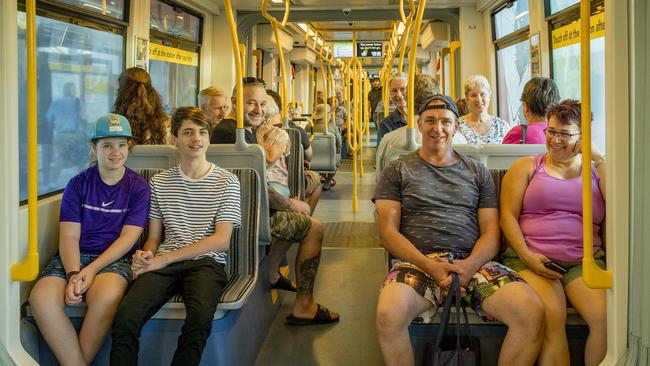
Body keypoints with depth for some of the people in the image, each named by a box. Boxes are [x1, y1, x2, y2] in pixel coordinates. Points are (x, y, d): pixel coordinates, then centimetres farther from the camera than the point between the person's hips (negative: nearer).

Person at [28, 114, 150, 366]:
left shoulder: (138, 186, 4)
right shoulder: (78, 184, 9)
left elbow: (128, 237, -3)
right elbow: (69, 236, 1)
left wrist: (92, 270, -16)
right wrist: (73, 274, -18)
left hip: (115, 258, -2)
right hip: (75, 256, 2)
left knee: (107, 296, -37)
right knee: (41, 297, -30)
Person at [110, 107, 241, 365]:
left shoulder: (226, 182, 7)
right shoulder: (160, 182, 18)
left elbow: (221, 240, -2)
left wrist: (165, 258, -8)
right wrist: (145, 255, -8)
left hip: (206, 262, -2)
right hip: (163, 264, 2)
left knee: (200, 316, -36)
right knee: (125, 317, -29)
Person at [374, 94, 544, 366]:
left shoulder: (477, 171, 22)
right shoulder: (398, 170, 15)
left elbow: (491, 231, 13)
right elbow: (387, 231, 4)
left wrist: (470, 265, -10)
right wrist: (430, 266, -12)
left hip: (472, 261, 2)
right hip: (418, 261, -2)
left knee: (532, 313, -27)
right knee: (389, 315, -36)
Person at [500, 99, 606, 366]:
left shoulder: (596, 171, 20)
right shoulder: (527, 166, 17)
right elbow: (508, 215, 7)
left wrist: (599, 160, 2)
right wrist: (526, 255, -9)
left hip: (585, 261, 2)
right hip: (531, 259, -1)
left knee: (607, 317, -28)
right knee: (552, 316, -31)